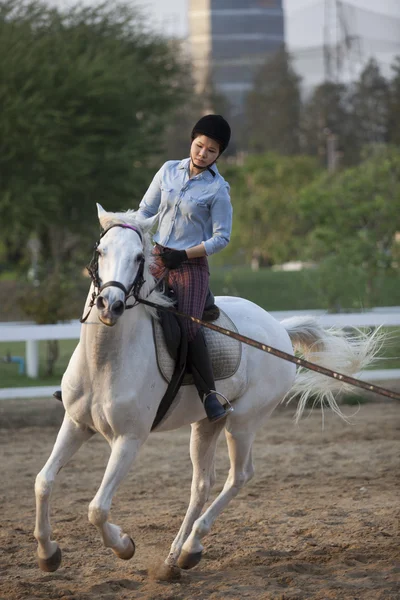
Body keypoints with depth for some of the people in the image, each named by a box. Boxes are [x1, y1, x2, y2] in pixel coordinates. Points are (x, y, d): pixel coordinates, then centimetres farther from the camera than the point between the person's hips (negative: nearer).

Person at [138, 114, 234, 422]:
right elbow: (145, 210, 14)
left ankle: (210, 394, -17)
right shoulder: (169, 171, 7)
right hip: (155, 259, 5)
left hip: (191, 265, -5)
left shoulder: (217, 189, -6)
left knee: (188, 326, -24)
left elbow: (221, 237, -7)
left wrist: (183, 255, -16)